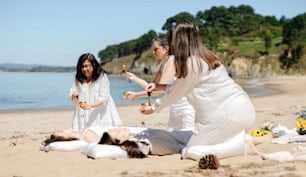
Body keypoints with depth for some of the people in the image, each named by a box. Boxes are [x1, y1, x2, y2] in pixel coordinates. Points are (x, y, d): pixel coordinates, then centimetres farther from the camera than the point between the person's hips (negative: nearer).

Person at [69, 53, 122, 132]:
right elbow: (72, 95, 11)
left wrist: (90, 105, -23)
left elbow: (103, 98, -9)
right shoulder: (78, 79, 8)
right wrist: (74, 96, -13)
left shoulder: (102, 77, -5)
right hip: (84, 115, 3)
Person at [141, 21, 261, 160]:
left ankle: (245, 147, -7)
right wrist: (160, 87, 28)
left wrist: (154, 108, 15)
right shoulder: (206, 57, 13)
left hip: (231, 114, -9)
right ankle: (242, 140, 6)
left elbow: (177, 93, 1)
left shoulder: (192, 63, -13)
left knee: (190, 152, -1)